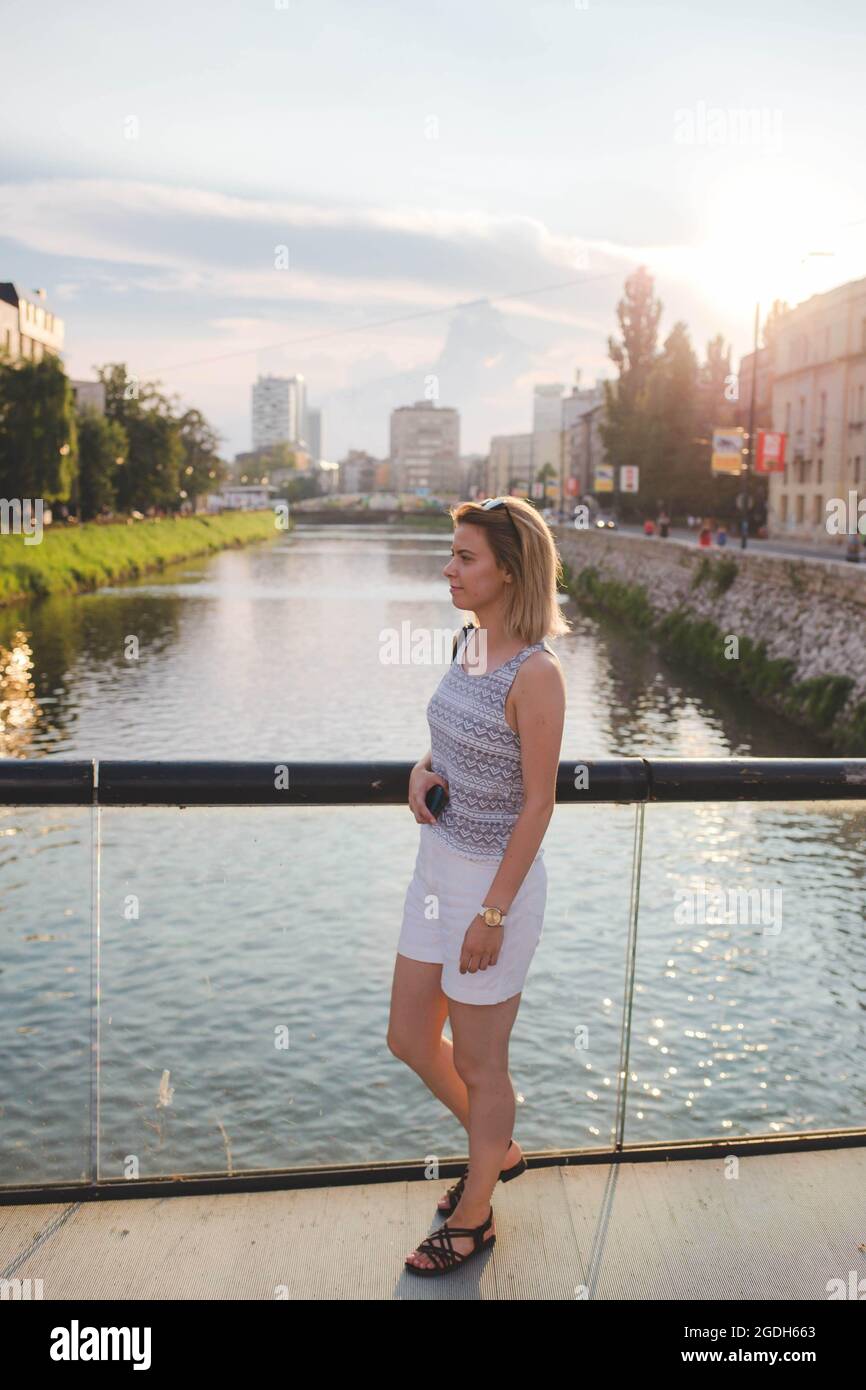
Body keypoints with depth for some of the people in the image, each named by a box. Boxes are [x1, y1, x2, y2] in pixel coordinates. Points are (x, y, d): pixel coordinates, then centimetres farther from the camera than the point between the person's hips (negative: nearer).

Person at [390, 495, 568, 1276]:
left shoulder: (536, 673, -22)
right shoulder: (469, 643, 2)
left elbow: (538, 805, -19)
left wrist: (492, 915, -17)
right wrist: (421, 771, -4)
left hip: (496, 884, -8)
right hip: (438, 868, 8)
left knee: (479, 1064, 10)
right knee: (409, 1039, 19)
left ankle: (473, 1219, 34)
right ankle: (499, 1149, 44)